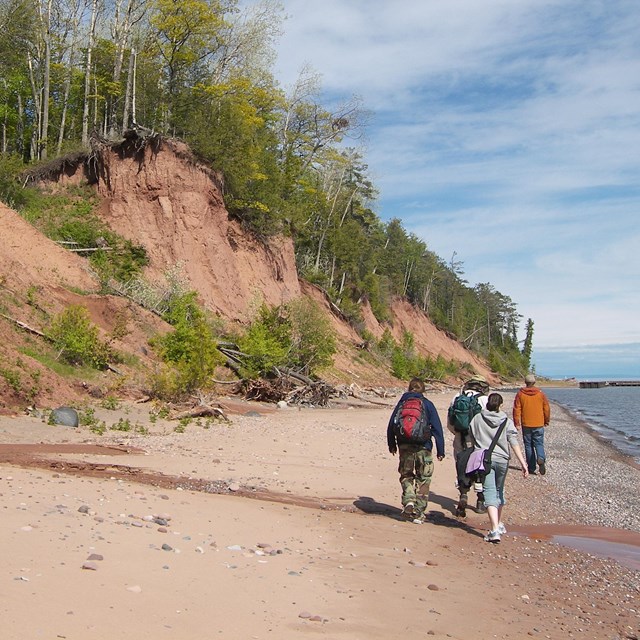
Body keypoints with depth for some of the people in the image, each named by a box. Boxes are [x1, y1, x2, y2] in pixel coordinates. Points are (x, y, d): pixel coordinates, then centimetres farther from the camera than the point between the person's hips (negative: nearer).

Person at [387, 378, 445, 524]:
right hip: (423, 447, -1)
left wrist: (392, 445, 19)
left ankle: (409, 500, -7)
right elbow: (437, 428, -2)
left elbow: (391, 425, 8)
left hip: (404, 446, 2)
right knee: (423, 479, 9)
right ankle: (419, 513, 8)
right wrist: (440, 450, 1)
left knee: (406, 475, 18)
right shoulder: (427, 404, 0)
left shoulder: (401, 403, 5)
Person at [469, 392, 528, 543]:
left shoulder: (477, 419, 2)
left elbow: (471, 437, 9)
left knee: (490, 492, -6)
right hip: (502, 459, 2)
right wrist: (522, 462, -11)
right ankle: (499, 524, 37)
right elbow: (514, 443, -8)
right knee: (499, 491, 21)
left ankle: (495, 530, -21)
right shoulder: (507, 421, 0)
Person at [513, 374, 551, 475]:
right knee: (539, 444, 8)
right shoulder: (540, 393, -1)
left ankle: (531, 468, 8)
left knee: (528, 445, 8)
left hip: (526, 425, 0)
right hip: (539, 424, 0)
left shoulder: (520, 394, -4)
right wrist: (546, 421, 18)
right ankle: (541, 459, -21)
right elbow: (546, 408, 4)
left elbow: (517, 409, -5)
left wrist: (517, 423, 0)